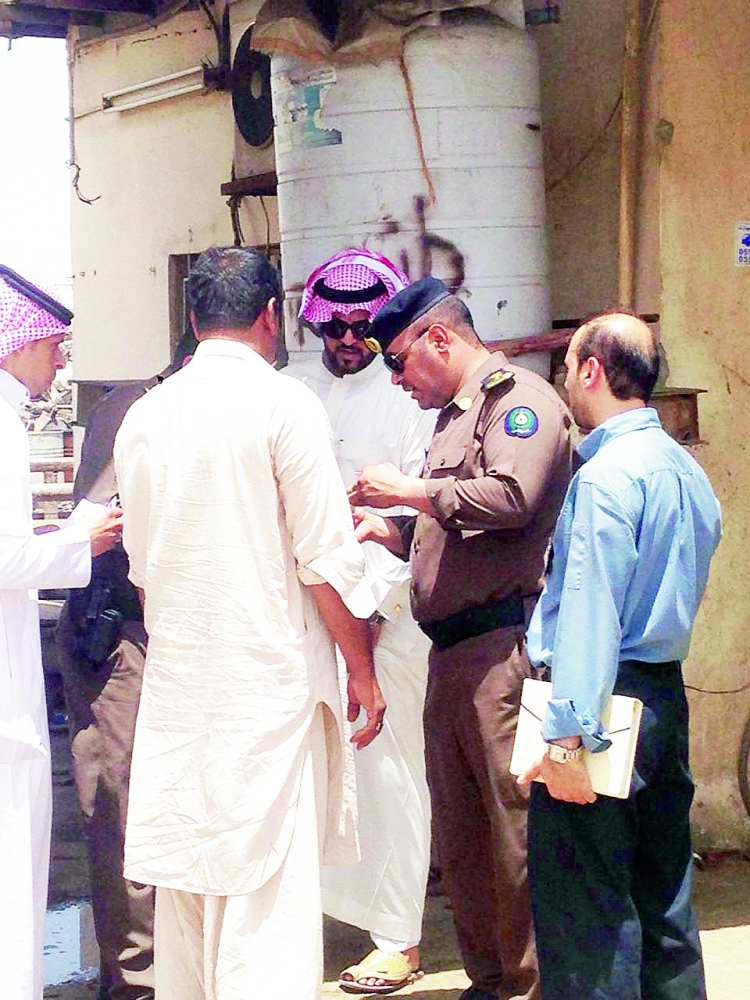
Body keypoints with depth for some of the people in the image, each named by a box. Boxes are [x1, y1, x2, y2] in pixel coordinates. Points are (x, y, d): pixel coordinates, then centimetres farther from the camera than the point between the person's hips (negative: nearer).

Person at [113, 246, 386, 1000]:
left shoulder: (144, 415, 8)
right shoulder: (284, 403, -9)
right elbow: (326, 562, -10)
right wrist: (363, 673, -1)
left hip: (173, 684, 6)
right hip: (269, 681, -6)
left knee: (183, 884, 12)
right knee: (267, 902, -4)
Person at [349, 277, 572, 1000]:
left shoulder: (519, 399, -6)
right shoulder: (456, 414, 23)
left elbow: (509, 498, -23)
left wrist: (410, 490, -12)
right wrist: (384, 526, 13)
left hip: (501, 645, -10)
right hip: (451, 649, 10)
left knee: (514, 825, -6)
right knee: (458, 831, 12)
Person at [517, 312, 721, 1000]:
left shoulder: (606, 476, -15)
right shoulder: (688, 471, 13)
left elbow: (589, 614, -21)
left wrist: (568, 735, -22)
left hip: (607, 702, -9)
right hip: (668, 699, 9)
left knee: (583, 905, -4)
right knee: (662, 896, 14)